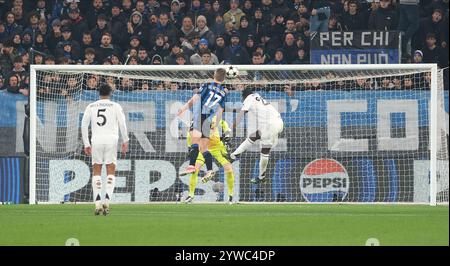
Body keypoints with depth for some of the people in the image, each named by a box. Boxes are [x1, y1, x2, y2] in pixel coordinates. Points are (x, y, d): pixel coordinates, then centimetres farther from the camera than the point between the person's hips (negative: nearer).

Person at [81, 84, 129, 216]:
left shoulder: (91, 107, 12)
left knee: (96, 172, 6)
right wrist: (125, 141, 8)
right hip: (111, 140, -1)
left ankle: (97, 203, -4)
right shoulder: (115, 106, 6)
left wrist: (86, 144, 14)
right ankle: (107, 200, -13)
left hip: (96, 141, 1)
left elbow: (84, 125, 9)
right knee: (111, 172, 5)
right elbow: (122, 124, -1)